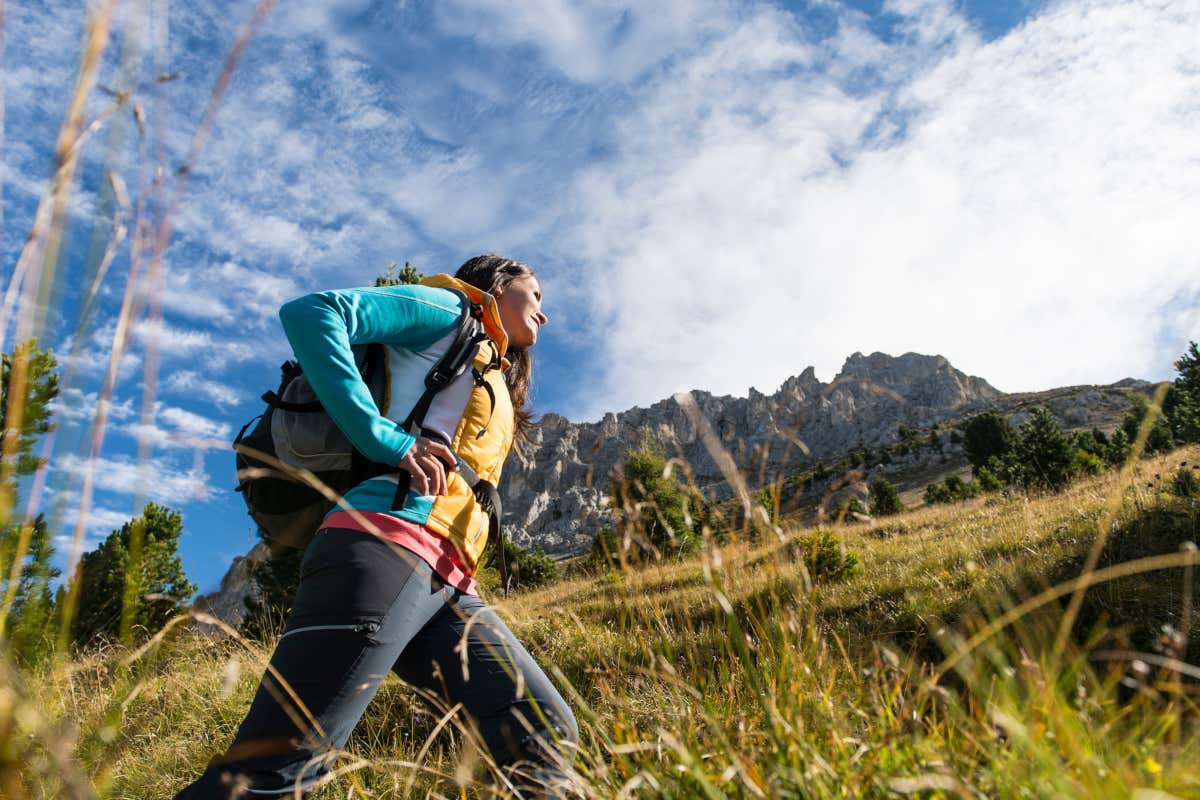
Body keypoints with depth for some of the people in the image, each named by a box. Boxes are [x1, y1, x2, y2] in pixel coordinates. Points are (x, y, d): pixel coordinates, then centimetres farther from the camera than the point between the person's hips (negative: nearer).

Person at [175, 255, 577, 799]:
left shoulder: (496, 385, 35)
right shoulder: (450, 311, 11)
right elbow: (309, 313, -4)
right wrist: (384, 438, -11)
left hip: (449, 588, 9)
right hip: (388, 549, -9)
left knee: (548, 737, -1)